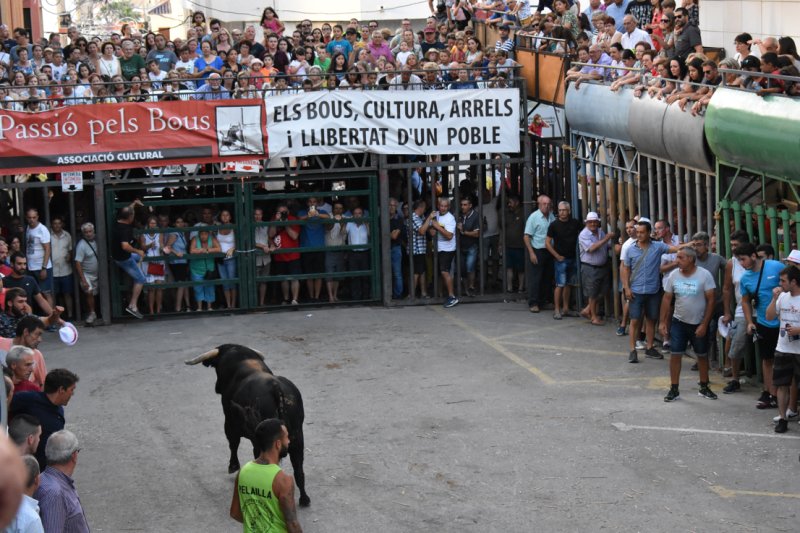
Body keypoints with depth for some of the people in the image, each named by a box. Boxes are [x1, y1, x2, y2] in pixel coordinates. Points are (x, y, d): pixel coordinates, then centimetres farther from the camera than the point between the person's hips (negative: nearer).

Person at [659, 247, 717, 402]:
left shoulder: (704, 275, -13)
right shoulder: (674, 275, -3)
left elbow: (711, 300, -12)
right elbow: (667, 299, 3)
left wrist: (704, 324, -14)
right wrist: (663, 322, -2)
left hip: (699, 324, -2)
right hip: (679, 322, 2)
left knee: (702, 355, 10)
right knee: (675, 354, -3)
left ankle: (704, 388, 24)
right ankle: (674, 389, 4)